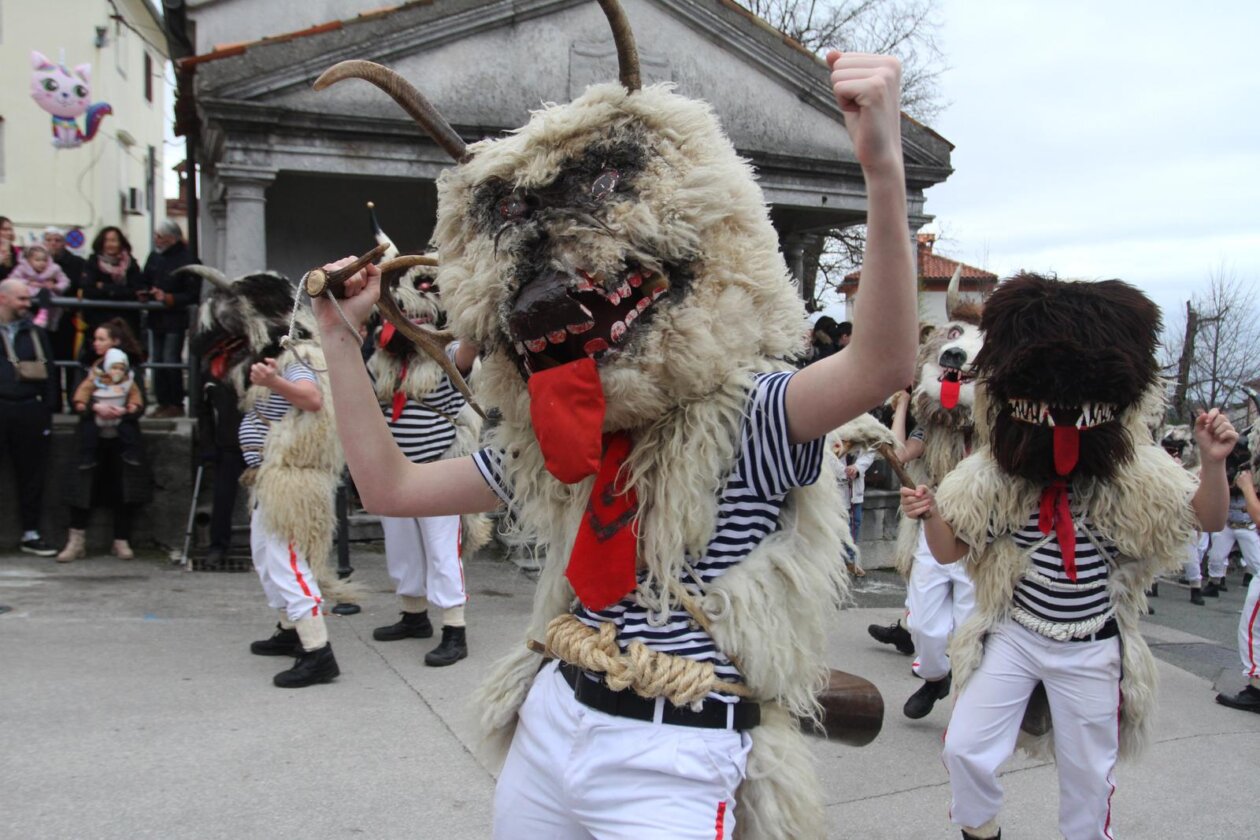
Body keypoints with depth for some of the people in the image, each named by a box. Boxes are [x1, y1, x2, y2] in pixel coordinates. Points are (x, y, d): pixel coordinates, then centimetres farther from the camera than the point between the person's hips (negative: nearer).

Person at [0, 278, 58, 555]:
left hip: (30, 410, 3)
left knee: (32, 473, 7)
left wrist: (48, 408, 2)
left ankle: (30, 533, 16)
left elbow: (48, 372, 10)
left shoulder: (35, 333, 12)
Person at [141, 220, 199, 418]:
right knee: (157, 361, 10)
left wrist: (168, 298, -19)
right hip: (157, 318, 7)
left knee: (171, 361, -8)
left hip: (176, 319, -7)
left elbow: (193, 295, -13)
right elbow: (145, 282, 17)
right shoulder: (154, 256, 10)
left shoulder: (186, 259, -11)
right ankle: (163, 402, 19)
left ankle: (176, 404, 3)